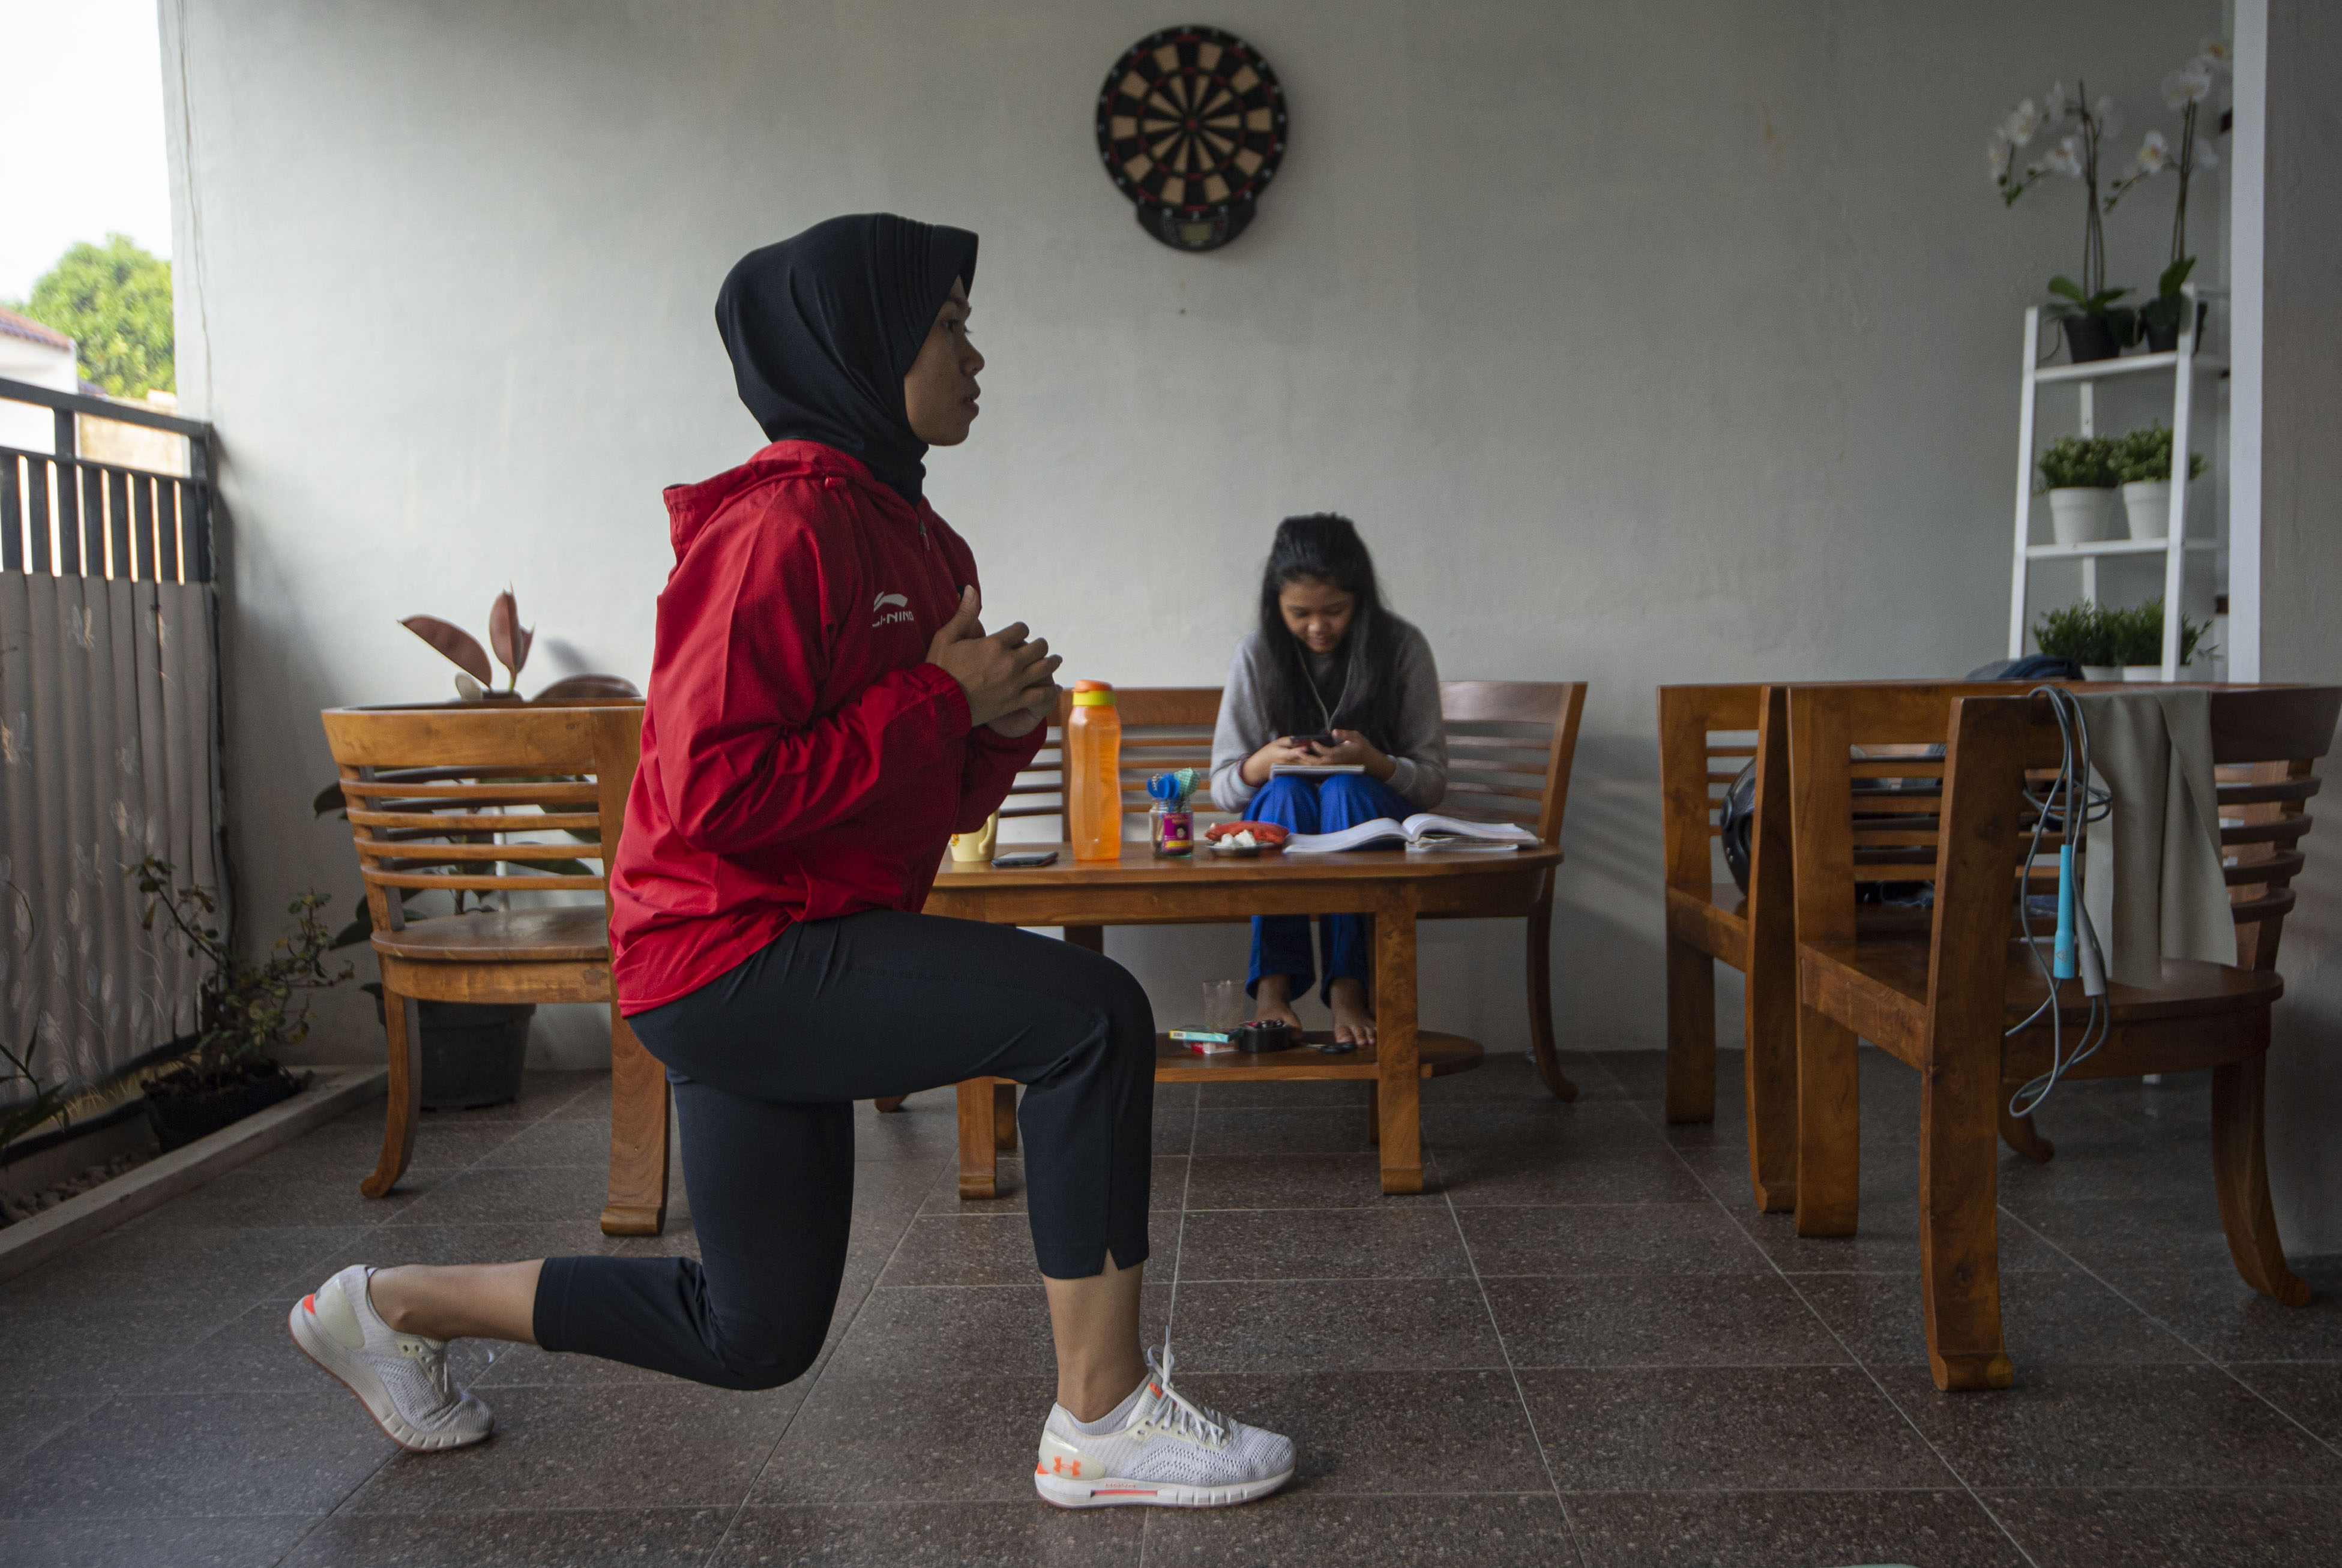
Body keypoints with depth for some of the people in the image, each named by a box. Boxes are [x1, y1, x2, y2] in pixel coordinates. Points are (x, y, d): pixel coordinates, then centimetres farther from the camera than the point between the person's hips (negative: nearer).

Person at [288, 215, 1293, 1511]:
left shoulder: (919, 542, 14)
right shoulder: (783, 526, -15)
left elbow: (939, 801, 20)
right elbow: (711, 794, -24)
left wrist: (1005, 722, -2)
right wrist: (938, 700, -18)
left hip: (805, 948, 10)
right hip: (735, 950, -10)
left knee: (755, 1334, 18)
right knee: (1092, 1014, -22)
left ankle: (391, 1306, 34)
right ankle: (1103, 1420, -11)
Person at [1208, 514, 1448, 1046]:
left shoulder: (1402, 647, -5)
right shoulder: (1258, 654, -2)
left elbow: (1433, 781, -6)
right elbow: (1221, 787, 0)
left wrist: (1374, 762, -27)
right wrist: (1260, 765, -24)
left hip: (1371, 817, -1)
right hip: (1280, 822, 1)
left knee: (1345, 790, -34)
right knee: (1286, 790, -33)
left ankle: (1348, 987, -40)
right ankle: (1273, 985, -40)